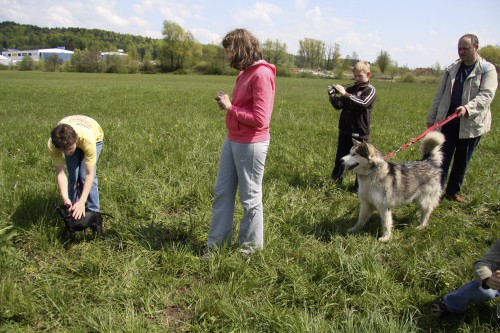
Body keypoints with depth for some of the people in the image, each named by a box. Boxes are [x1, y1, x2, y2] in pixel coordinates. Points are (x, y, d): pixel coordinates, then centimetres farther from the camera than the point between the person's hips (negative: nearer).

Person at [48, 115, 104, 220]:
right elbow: (60, 173, -28)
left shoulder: (88, 139, -46)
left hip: (95, 137, -2)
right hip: (69, 141, 2)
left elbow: (90, 175, -40)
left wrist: (82, 202, -46)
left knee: (85, 175, -15)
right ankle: (74, 210, 10)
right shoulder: (53, 144, -38)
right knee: (73, 176, -10)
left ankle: (93, 212, 0)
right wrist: (65, 198, -39)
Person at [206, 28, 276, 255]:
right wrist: (227, 104, -4)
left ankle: (251, 246, 26)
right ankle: (217, 243, 29)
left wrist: (230, 107, -14)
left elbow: (260, 120, -23)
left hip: (251, 144, -9)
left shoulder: (262, 75, -17)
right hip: (232, 140, 9)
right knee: (222, 191, 14)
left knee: (250, 197, 7)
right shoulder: (245, 73, 11)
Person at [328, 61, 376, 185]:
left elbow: (363, 103, -22)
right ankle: (335, 181, 25)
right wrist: (333, 97, -14)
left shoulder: (370, 90, -3)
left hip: (361, 133, -4)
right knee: (340, 158, 12)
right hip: (344, 131, 5)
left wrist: (345, 94, -28)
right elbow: (339, 105, 5)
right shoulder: (350, 89, 11)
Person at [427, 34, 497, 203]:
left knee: (462, 160, 11)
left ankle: (453, 191, 25)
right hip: (448, 121, 2)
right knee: (442, 158, -2)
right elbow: (439, 95, 11)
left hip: (472, 123, -1)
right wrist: (431, 118, 8)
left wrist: (468, 108, -31)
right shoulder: (451, 69, 9)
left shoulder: (487, 70, -1)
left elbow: (486, 95, -14)